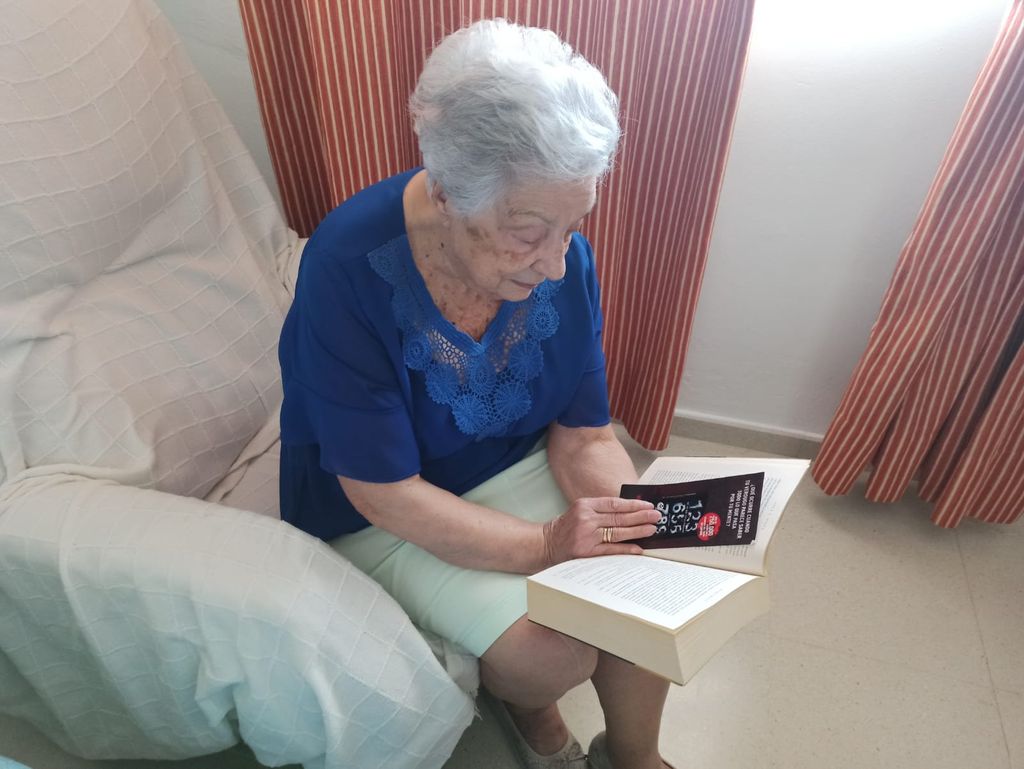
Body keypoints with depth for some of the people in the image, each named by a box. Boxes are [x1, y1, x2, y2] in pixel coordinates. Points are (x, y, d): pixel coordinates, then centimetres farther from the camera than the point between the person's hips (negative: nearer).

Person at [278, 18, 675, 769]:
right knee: (555, 652, -18)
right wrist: (542, 544, -31)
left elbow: (584, 435, -8)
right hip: (380, 508, -3)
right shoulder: (348, 271, -30)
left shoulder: (563, 256, -16)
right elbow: (387, 493, -24)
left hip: (516, 464, 4)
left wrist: (636, 531, -26)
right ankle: (524, 703, 23)